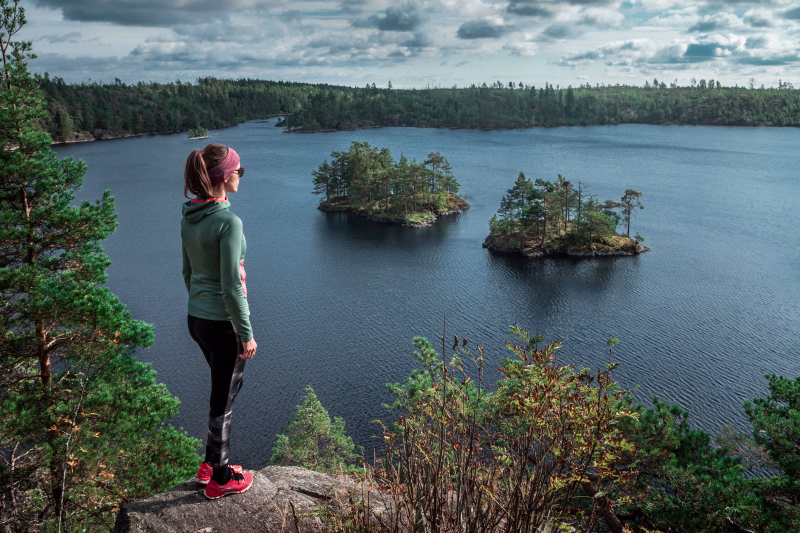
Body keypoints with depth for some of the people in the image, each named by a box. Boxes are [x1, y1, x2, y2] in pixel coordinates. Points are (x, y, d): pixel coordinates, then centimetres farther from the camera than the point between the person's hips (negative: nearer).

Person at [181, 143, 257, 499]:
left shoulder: (189, 217, 3)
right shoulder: (228, 222, -23)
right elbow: (231, 287, -23)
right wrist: (247, 334, -15)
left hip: (197, 319, 8)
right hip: (225, 323, -8)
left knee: (228, 386, 25)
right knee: (223, 399, 9)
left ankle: (211, 463, 38)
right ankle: (220, 480, 27)